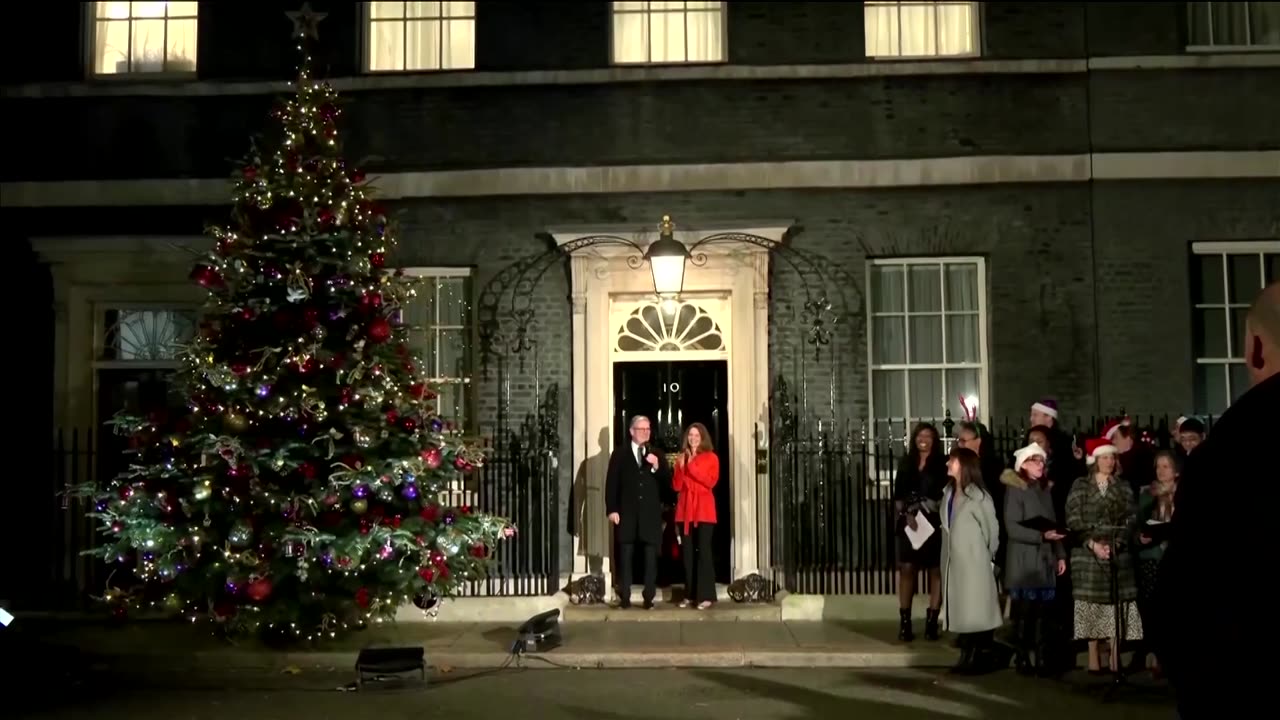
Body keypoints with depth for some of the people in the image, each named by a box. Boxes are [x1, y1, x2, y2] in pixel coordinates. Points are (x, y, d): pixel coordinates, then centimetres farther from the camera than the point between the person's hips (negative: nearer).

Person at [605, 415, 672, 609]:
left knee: (651, 557, 0)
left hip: (651, 513, 1)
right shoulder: (620, 453, 6)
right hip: (627, 512, -1)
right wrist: (612, 509, -8)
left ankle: (649, 598, 4)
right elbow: (612, 483, 0)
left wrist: (657, 467, -11)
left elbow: (668, 482, 6)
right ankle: (624, 597, 6)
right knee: (625, 556, 1)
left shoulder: (656, 454, 12)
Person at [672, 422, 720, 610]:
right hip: (685, 509, 4)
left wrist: (692, 466, -14)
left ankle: (706, 596, -7)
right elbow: (676, 486, 7)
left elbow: (710, 482, -11)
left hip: (704, 509, -4)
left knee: (703, 550, -9)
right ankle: (690, 594, 8)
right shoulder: (681, 458, 13)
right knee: (687, 552, 3)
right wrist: (681, 467, -7)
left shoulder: (711, 457, 3)